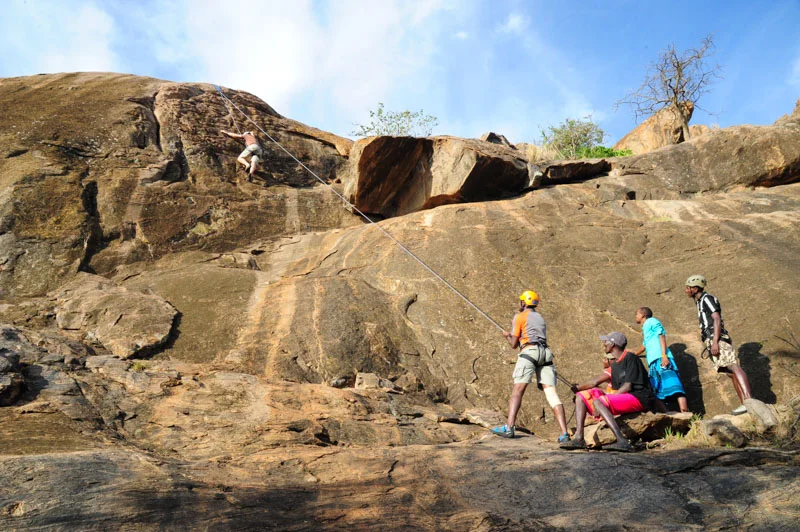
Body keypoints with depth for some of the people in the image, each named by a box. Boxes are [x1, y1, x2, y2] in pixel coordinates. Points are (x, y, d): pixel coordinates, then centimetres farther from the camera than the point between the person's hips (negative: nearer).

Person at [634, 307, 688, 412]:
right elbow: (644, 347, 48)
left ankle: (685, 415, -33)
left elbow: (661, 336, -5)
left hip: (661, 360, -9)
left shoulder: (651, 321, 9)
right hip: (653, 362, 9)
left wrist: (664, 355, -19)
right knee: (656, 393, -1)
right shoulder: (644, 329, 33)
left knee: (673, 386, -22)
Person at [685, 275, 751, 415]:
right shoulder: (700, 302, 26)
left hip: (718, 340, -10)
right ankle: (744, 403, -2)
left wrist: (715, 342, -22)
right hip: (712, 342, 10)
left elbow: (717, 320, -13)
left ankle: (748, 401, -31)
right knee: (731, 373, 2)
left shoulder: (707, 299, -2)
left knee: (734, 367, -20)